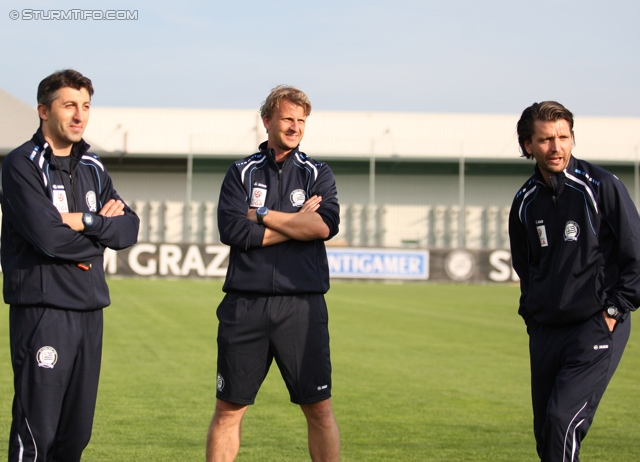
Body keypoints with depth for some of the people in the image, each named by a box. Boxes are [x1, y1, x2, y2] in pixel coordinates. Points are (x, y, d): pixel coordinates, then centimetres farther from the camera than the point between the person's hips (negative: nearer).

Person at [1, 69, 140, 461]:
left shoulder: (93, 168, 16)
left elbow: (129, 230, 6)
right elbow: (48, 237, -18)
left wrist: (86, 222, -12)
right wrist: (104, 227, -4)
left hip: (90, 310, 7)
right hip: (42, 308, -7)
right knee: (36, 430, -8)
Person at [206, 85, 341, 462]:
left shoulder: (318, 174, 10)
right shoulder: (243, 173, 10)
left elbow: (326, 225, -9)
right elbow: (231, 229, -7)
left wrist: (262, 214, -6)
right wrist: (297, 225, -6)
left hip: (302, 305, 0)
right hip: (246, 303, 0)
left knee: (318, 407, 1)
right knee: (229, 409, 4)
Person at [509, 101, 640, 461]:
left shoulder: (602, 187, -8)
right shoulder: (525, 201, 8)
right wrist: (532, 313, 13)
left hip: (598, 327, -6)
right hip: (545, 332, 6)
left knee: (563, 418, -18)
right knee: (545, 432, 6)